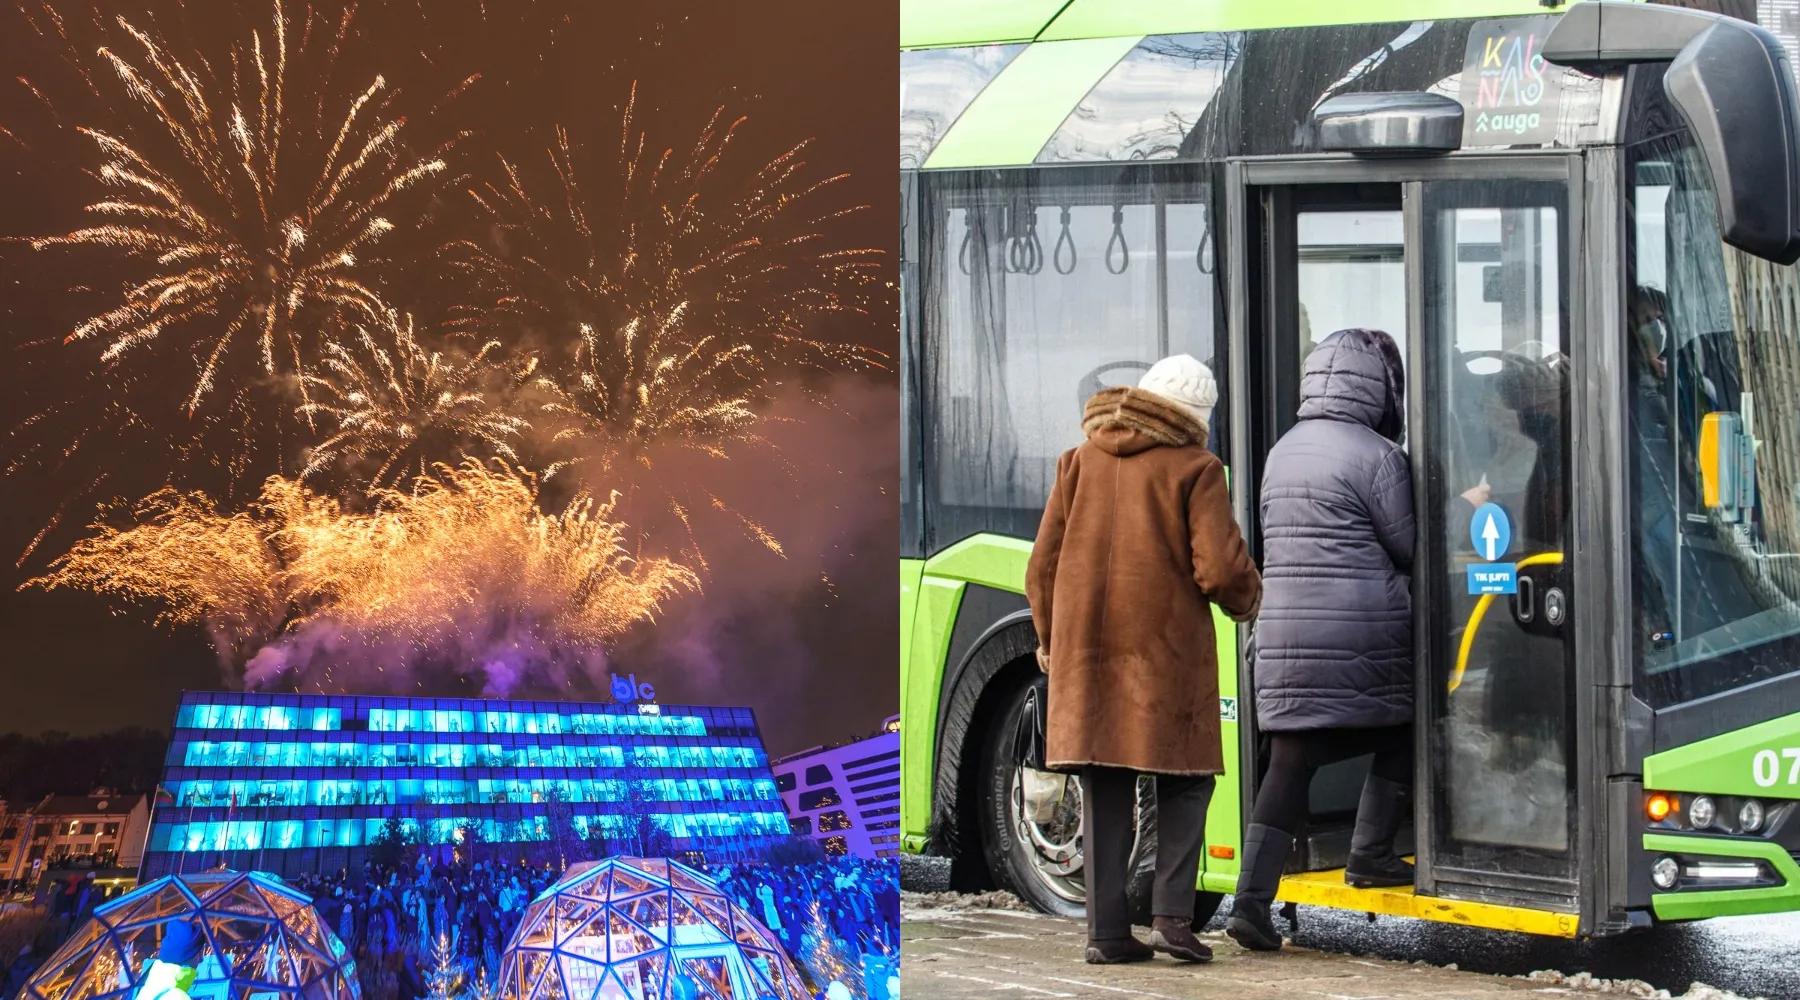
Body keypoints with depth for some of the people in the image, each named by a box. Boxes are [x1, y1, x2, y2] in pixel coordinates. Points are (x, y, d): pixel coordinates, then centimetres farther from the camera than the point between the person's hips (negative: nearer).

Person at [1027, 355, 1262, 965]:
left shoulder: (1080, 461, 9)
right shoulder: (1193, 469, -5)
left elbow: (1044, 563, 9)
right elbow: (1221, 567, -12)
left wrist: (1049, 638, 22)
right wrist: (1247, 600, 9)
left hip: (1086, 653, 4)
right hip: (1168, 653, -4)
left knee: (1105, 797, 8)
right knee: (1184, 783, 9)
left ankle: (1107, 931, 4)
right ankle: (1172, 915, -4)